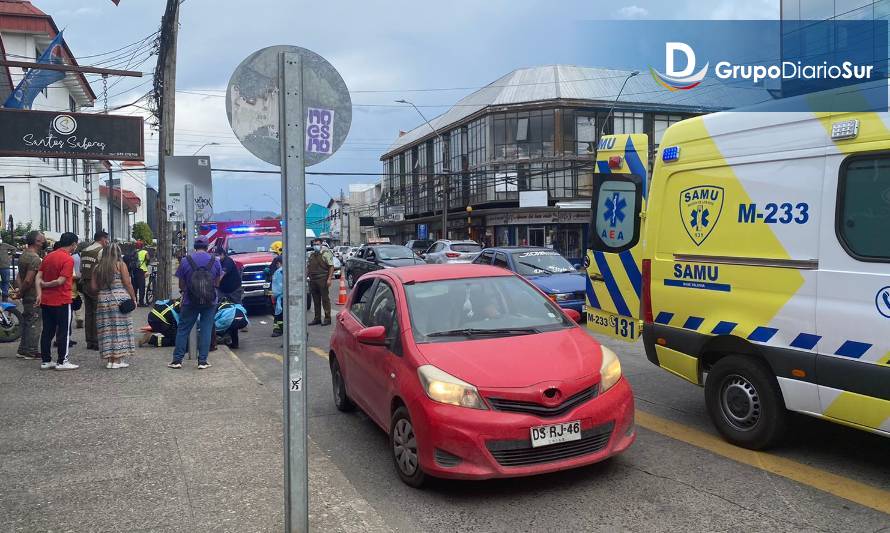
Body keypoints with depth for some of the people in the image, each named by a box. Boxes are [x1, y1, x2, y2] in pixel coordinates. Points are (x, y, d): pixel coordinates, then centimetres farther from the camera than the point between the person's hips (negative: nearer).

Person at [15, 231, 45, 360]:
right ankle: (31, 352, 2)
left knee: (26, 323, 16)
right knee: (34, 324, -3)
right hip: (34, 297, -10)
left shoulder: (23, 255, 11)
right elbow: (28, 280, -24)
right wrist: (21, 293, -10)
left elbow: (19, 275, 16)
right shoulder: (35, 259, -20)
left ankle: (23, 350, 23)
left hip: (27, 296, 10)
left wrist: (20, 290, 9)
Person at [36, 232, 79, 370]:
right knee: (63, 332, 0)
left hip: (46, 300, 7)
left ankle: (46, 361, 17)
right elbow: (60, 281, -19)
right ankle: (62, 362, 3)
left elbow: (39, 276, 5)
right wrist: (45, 285, -4)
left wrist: (40, 292, -4)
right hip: (62, 301, -7)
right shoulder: (68, 259, -14)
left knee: (47, 331, 12)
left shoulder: (48, 256, 10)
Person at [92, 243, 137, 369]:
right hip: (119, 299, -4)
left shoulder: (98, 267, 8)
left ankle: (110, 359, 11)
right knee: (120, 329, 1)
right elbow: (127, 284, -7)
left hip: (103, 300, 4)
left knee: (107, 330, 8)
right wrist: (133, 298, 0)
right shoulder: (120, 264, -2)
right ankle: (117, 360, 2)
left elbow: (94, 287, 5)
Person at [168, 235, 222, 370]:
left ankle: (177, 360, 12)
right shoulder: (215, 261, -3)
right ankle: (203, 361, 5)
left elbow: (181, 285, -2)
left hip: (190, 302, -1)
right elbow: (217, 283, 3)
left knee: (183, 329, 10)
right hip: (210, 302, 1)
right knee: (206, 330, 6)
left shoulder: (186, 261, -6)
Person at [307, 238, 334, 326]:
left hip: (323, 279, -7)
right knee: (316, 300, 10)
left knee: (325, 299, -3)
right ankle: (317, 318, 17)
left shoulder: (326, 253, -3)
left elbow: (331, 266, -8)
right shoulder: (311, 255, 18)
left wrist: (329, 278, -16)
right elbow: (308, 267, 24)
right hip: (313, 279, 7)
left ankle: (327, 318, 1)